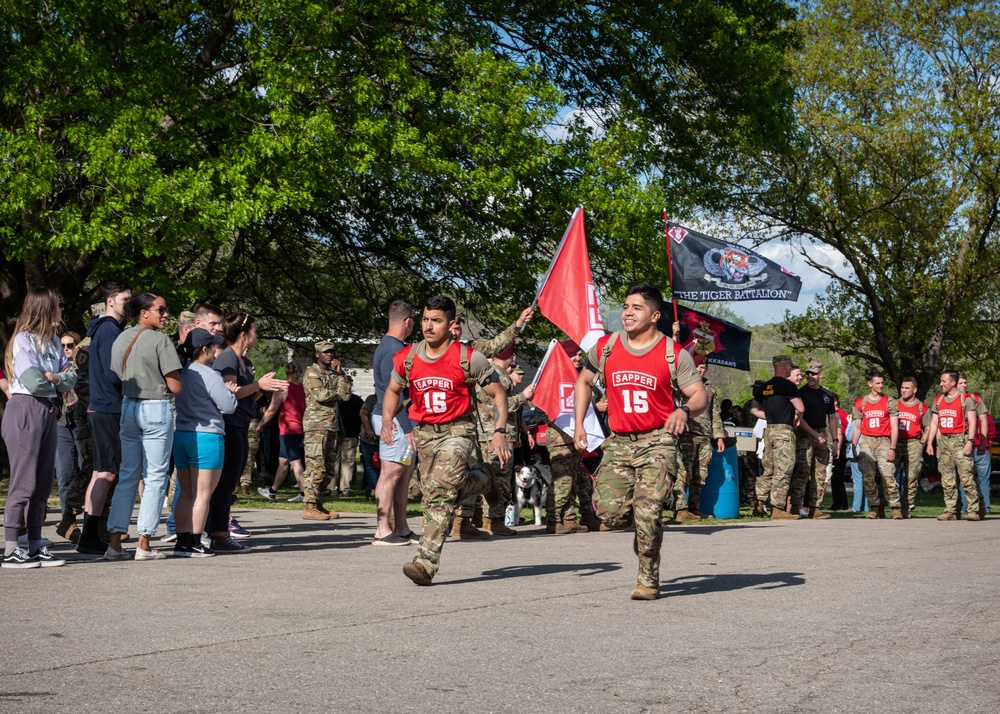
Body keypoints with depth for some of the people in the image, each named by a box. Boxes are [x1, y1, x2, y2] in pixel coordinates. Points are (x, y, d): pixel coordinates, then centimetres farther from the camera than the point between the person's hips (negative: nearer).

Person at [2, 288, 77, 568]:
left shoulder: (52, 340, 15)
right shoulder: (23, 340, -9)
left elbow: (71, 377, 9)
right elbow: (33, 382, -19)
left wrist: (52, 378, -10)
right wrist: (57, 379, -1)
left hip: (48, 412, 8)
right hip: (25, 410, -8)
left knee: (43, 484, 8)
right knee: (24, 483, -8)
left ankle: (36, 547, 14)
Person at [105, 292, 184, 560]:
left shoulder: (121, 339, 8)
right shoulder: (160, 340, -11)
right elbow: (175, 386, -13)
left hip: (128, 407, 6)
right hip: (156, 409, -6)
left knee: (128, 475, 11)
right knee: (155, 477, 1)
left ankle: (115, 543, 6)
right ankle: (143, 544, 0)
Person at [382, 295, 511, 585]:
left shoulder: (468, 358, -12)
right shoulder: (407, 358, -2)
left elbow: (498, 394, -3)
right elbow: (393, 390, 17)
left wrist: (500, 433, -14)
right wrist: (387, 421, -1)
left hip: (458, 430, -5)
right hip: (424, 433, 5)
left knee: (439, 491, -24)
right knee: (449, 493, 12)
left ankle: (426, 562, -22)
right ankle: (481, 481, 45)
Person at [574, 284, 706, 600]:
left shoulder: (674, 354, -3)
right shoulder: (605, 347, 5)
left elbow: (700, 396, -2)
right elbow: (584, 381, 20)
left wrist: (684, 410, -25)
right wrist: (579, 424, 12)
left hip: (657, 442, -3)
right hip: (619, 442, 3)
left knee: (647, 513, -15)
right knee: (610, 513, -11)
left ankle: (648, 580, 5)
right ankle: (645, 528, 25)